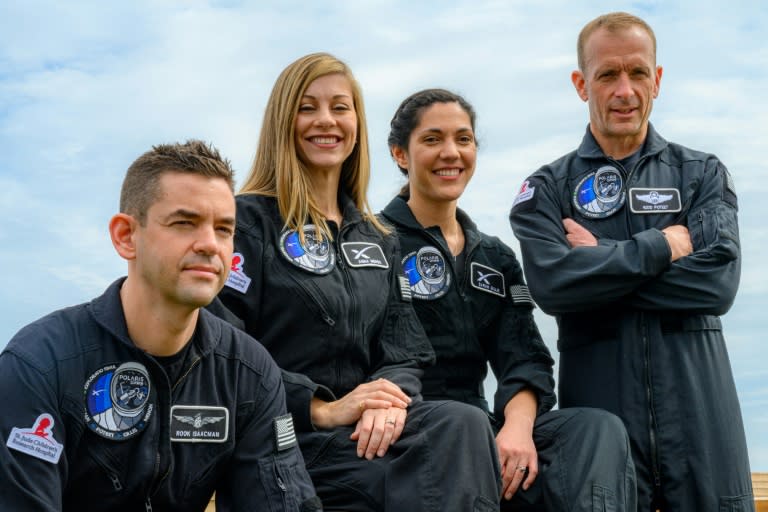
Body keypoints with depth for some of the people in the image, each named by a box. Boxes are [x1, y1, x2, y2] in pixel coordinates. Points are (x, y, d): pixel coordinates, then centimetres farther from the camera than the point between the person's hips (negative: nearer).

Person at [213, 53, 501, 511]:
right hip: (282, 433, -5)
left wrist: (391, 397, -12)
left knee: (464, 423, -28)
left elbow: (404, 352, 12)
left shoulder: (379, 241, 20)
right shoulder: (247, 220, 1)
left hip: (370, 427, 6)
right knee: (426, 475, -32)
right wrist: (321, 409, -18)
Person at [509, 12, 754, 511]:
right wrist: (662, 245, -9)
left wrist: (600, 262, -8)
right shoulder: (548, 189, 7)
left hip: (699, 411, 1)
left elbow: (718, 281, -7)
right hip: (600, 413, -1)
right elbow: (552, 284, -12)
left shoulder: (704, 174, 10)